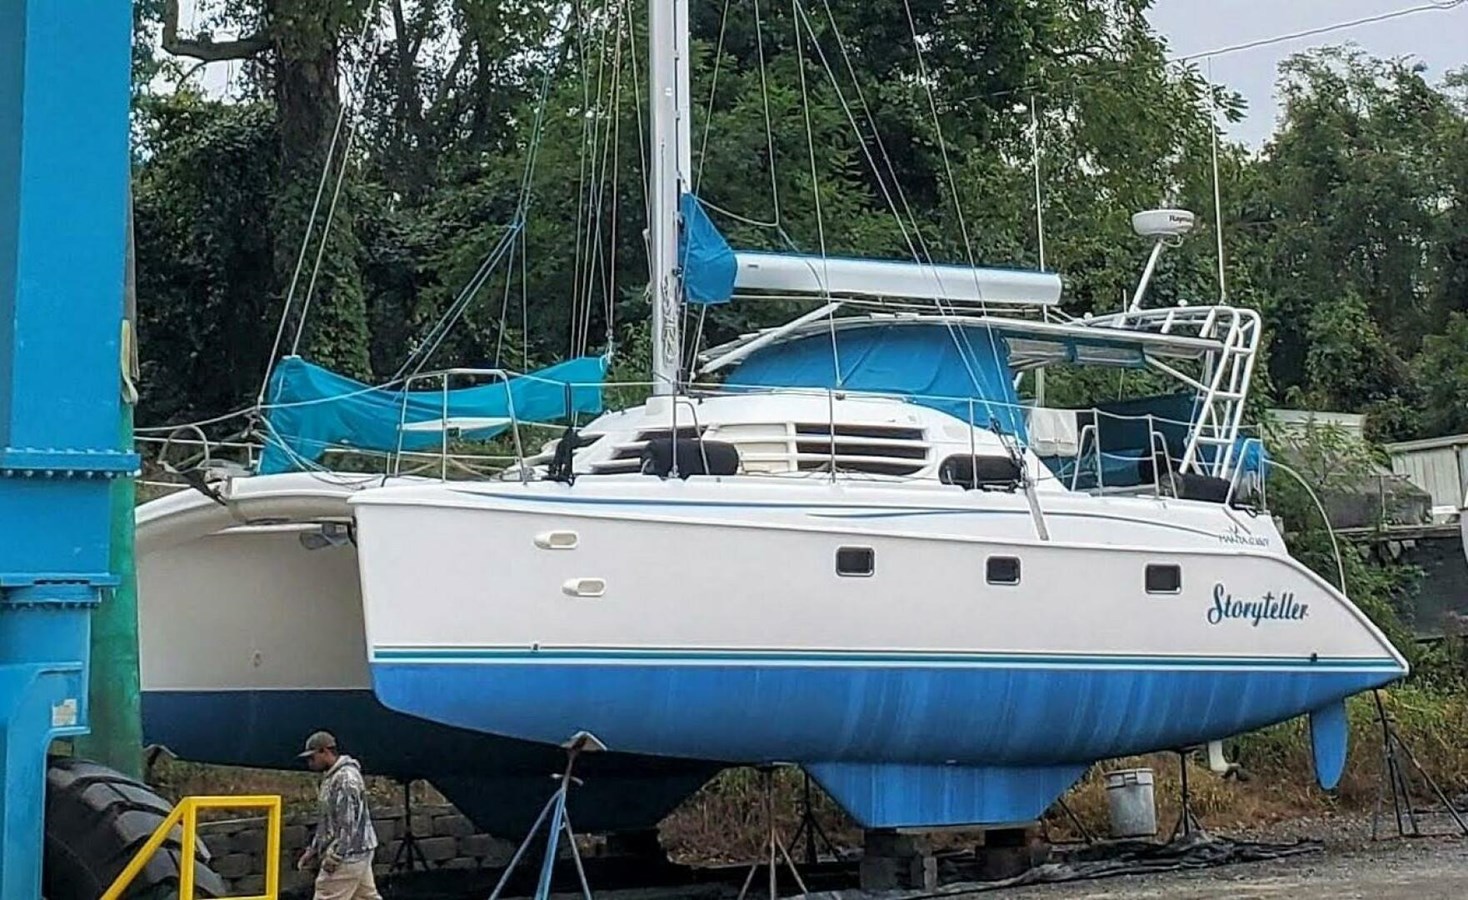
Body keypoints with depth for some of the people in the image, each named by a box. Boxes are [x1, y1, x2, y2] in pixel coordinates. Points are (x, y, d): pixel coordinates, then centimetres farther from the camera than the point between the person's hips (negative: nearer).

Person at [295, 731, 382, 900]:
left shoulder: (346, 778, -18)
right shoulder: (332, 777, 15)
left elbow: (348, 823, -22)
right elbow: (327, 820, 22)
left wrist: (333, 856, -21)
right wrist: (313, 850, 18)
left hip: (348, 855, -10)